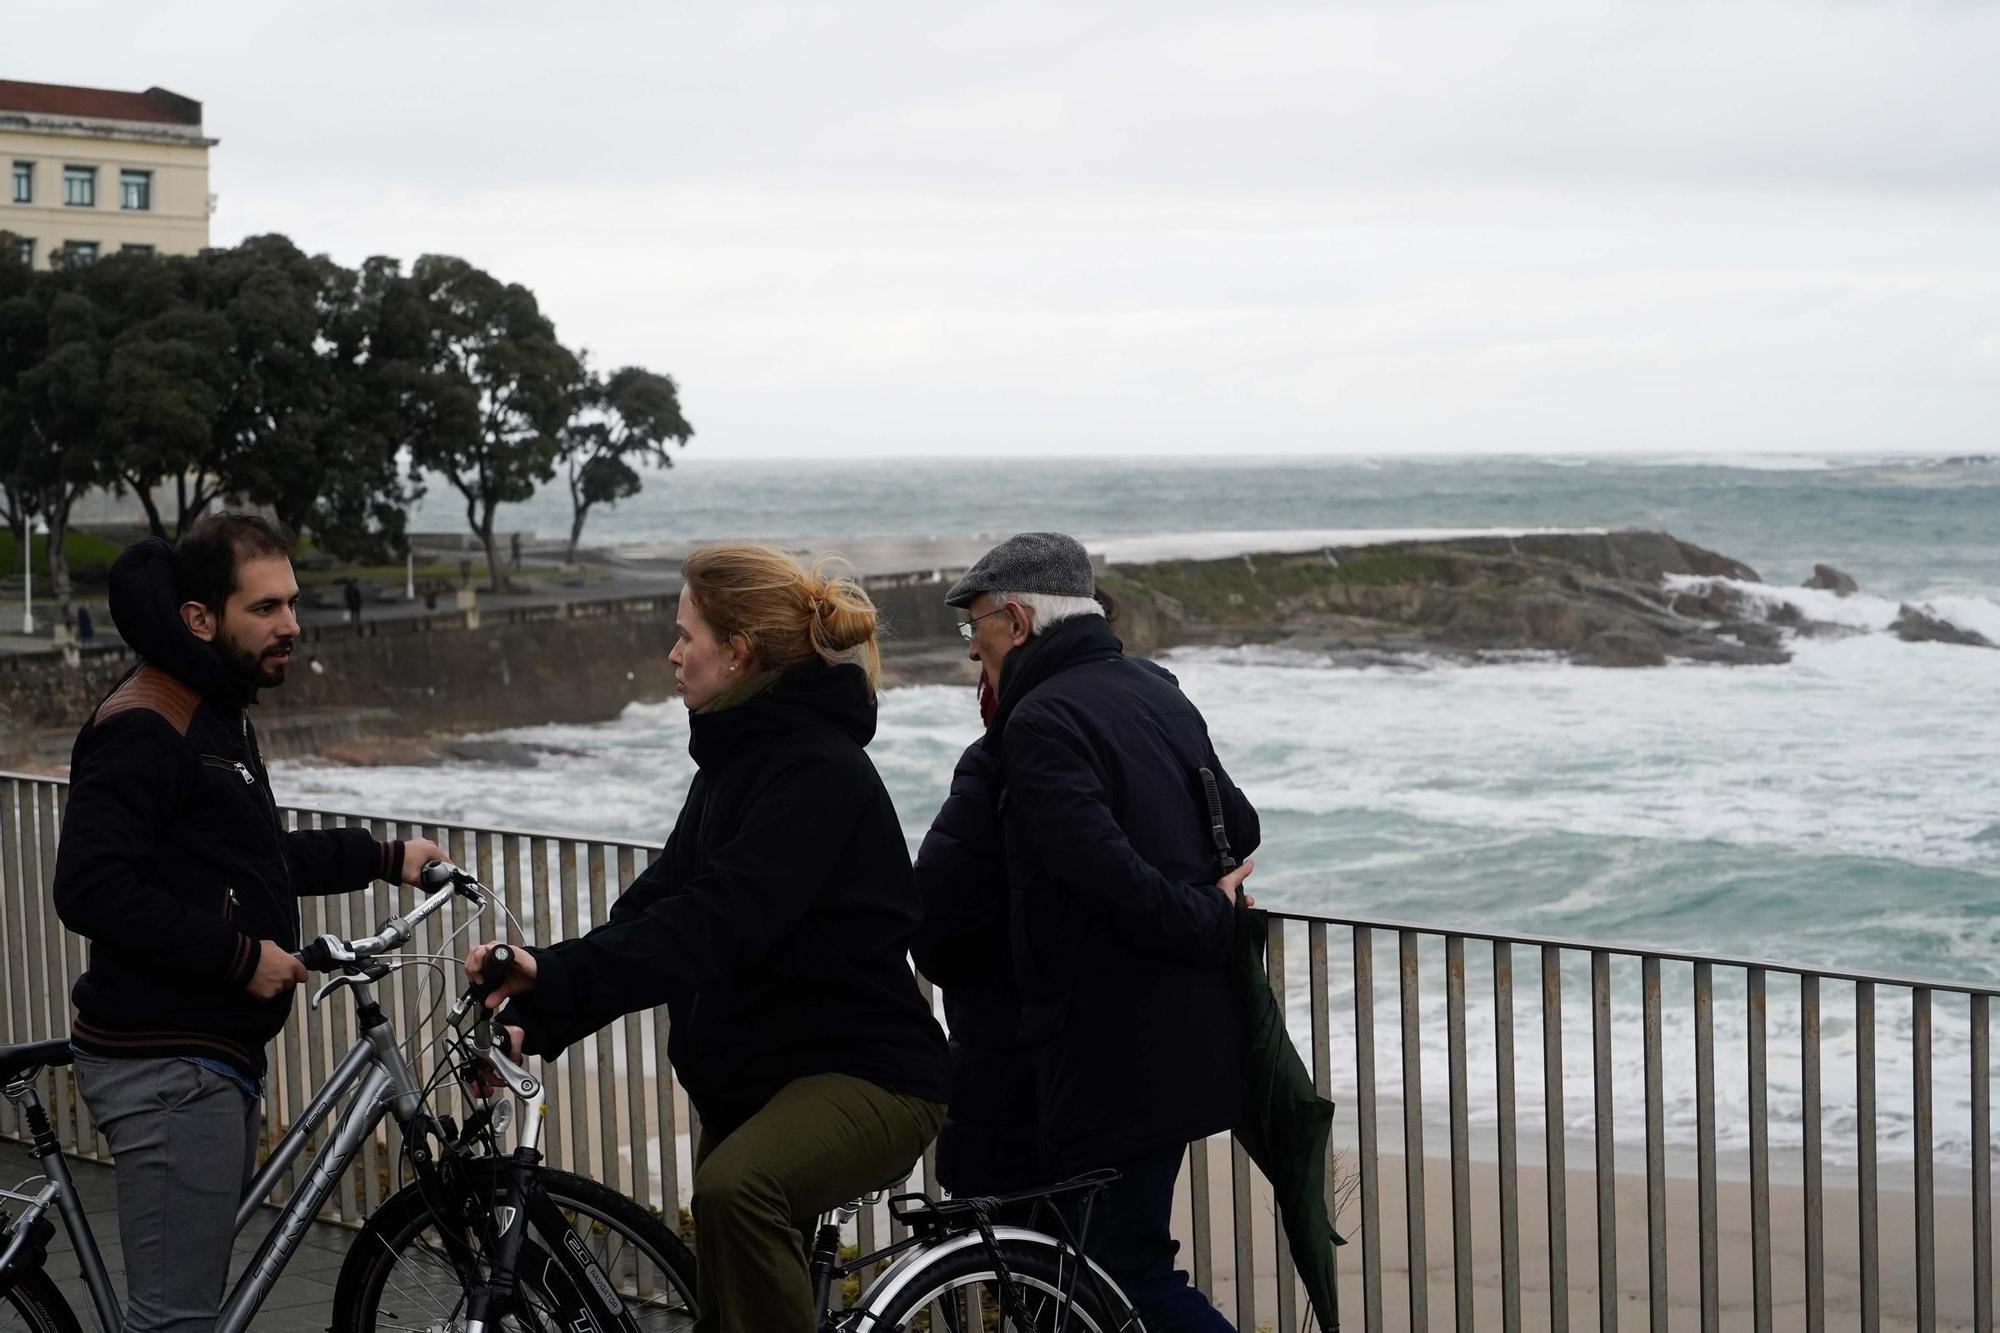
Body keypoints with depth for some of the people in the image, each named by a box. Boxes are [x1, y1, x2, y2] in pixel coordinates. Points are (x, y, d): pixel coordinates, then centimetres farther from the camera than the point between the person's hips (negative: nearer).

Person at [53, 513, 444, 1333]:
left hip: (216, 1054, 10)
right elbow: (91, 890, -26)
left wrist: (382, 859, 23)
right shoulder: (142, 730, -17)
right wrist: (239, 955, -21)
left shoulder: (219, 715, 17)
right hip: (166, 1065, -10)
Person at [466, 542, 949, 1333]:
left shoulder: (820, 772, -18)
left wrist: (556, 975, -38)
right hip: (755, 1076, 10)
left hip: (867, 1075, -10)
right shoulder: (737, 760, 12)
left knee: (734, 1188, -36)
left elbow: (716, 923, -31)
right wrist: (533, 1016, -9)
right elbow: (655, 907, 4)